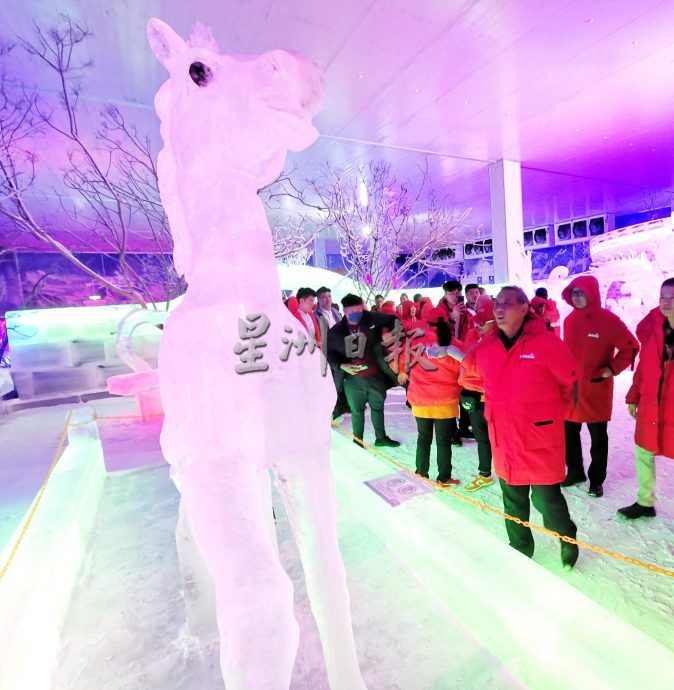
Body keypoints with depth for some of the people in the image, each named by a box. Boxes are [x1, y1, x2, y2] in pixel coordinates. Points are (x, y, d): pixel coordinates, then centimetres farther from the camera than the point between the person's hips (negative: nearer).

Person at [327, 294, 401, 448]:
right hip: (352, 378, -2)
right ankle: (357, 440, 31)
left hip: (375, 375, 2)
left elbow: (392, 320, 5)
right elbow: (328, 352, -1)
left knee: (378, 406, 19)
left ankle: (381, 437, 40)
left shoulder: (371, 319, -7)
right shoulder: (335, 331, -7)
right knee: (357, 409, 11)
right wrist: (341, 366, -13)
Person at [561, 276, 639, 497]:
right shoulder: (569, 320, 4)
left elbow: (631, 347, -6)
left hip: (596, 389, -5)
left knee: (598, 437, 11)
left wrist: (612, 369, -13)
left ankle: (596, 479, 26)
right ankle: (575, 472, 32)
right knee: (569, 432, 14)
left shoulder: (608, 320, -12)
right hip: (570, 387, 5)